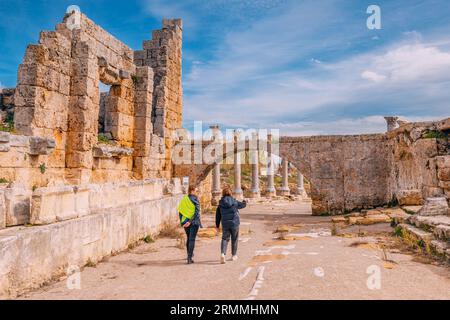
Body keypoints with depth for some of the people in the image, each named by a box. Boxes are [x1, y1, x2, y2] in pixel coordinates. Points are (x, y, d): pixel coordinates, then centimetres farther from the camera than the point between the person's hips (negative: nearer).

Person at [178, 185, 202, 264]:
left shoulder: (184, 199, 5)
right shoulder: (195, 199, -10)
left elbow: (180, 210, 7)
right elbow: (197, 212, -18)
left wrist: (182, 221, 13)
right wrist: (190, 221, -17)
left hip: (185, 221, 5)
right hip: (194, 222, -5)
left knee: (188, 238, 22)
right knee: (192, 239, -1)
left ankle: (189, 254, 38)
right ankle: (189, 258, -6)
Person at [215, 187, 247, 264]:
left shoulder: (220, 204, -1)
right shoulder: (234, 202, -6)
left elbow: (218, 215, 4)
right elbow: (242, 205, 12)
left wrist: (217, 225, 14)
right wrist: (245, 202, 36)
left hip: (225, 224, 1)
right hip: (234, 223, -1)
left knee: (225, 239, 7)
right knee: (234, 239, 14)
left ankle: (222, 254, -14)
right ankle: (234, 255, 25)